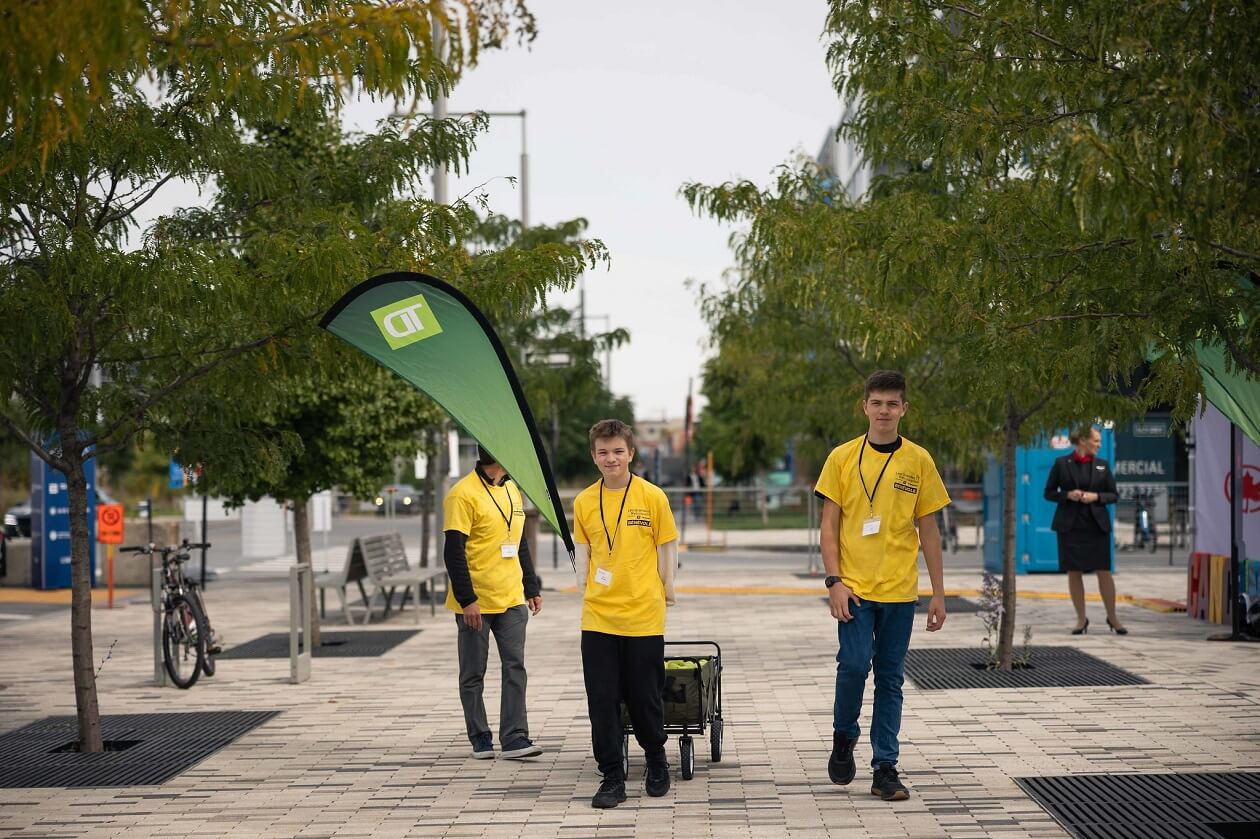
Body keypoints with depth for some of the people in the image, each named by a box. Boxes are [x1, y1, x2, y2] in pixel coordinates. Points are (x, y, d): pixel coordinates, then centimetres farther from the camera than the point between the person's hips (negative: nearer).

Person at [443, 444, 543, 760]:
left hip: (511, 599, 6)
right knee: (473, 674, 4)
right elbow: (453, 552, -15)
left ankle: (514, 738, -1)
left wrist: (531, 588, 17)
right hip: (475, 603, -6)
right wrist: (467, 600, -19)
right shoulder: (464, 494, -12)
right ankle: (480, 739, 14)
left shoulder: (512, 490, 13)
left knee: (515, 668, -2)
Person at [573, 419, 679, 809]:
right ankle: (612, 778, 10)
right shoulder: (584, 502, 5)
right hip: (598, 616, 2)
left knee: (645, 697, 7)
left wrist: (666, 588, 0)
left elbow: (667, 547, 3)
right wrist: (583, 584, 5)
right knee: (602, 701, 1)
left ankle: (657, 762, 31)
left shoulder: (652, 497, -3)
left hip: (643, 615, -2)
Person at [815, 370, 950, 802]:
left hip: (900, 590, 2)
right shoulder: (842, 457, 1)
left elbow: (929, 532, 7)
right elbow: (829, 526, 1)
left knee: (890, 679, 5)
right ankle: (843, 737, 15)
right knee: (854, 665, -12)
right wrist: (834, 581, -9)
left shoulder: (919, 461, 4)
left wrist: (938, 594, 4)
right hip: (855, 587, -1)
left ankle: (885, 769, 13)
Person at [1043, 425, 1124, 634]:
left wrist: (1096, 497, -10)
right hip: (1070, 525, -1)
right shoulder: (1061, 463, 1)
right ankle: (1081, 619, 11)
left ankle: (1112, 618, 10)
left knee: (1104, 571, -3)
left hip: (1096, 524, 1)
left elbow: (1113, 494, 9)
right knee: (1074, 572, 1)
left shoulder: (1102, 465, 7)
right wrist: (1067, 495, -14)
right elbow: (1049, 492, 4)